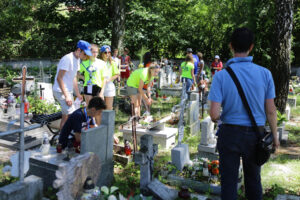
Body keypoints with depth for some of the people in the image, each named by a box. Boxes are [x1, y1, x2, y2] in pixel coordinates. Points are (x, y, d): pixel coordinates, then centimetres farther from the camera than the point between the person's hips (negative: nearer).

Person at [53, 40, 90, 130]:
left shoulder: (77, 59, 9)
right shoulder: (67, 59, -19)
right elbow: (59, 78, -22)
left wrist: (77, 93, 18)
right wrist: (66, 96, -24)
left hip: (68, 91, 9)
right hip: (61, 91, -9)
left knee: (65, 116, 13)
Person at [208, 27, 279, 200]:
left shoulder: (221, 76, -13)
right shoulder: (265, 74, -8)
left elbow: (214, 114, -17)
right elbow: (271, 110, -4)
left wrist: (217, 119, 7)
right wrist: (275, 136, 10)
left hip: (229, 134, -2)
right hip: (255, 135, 2)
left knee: (229, 181, 11)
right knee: (253, 179, 21)